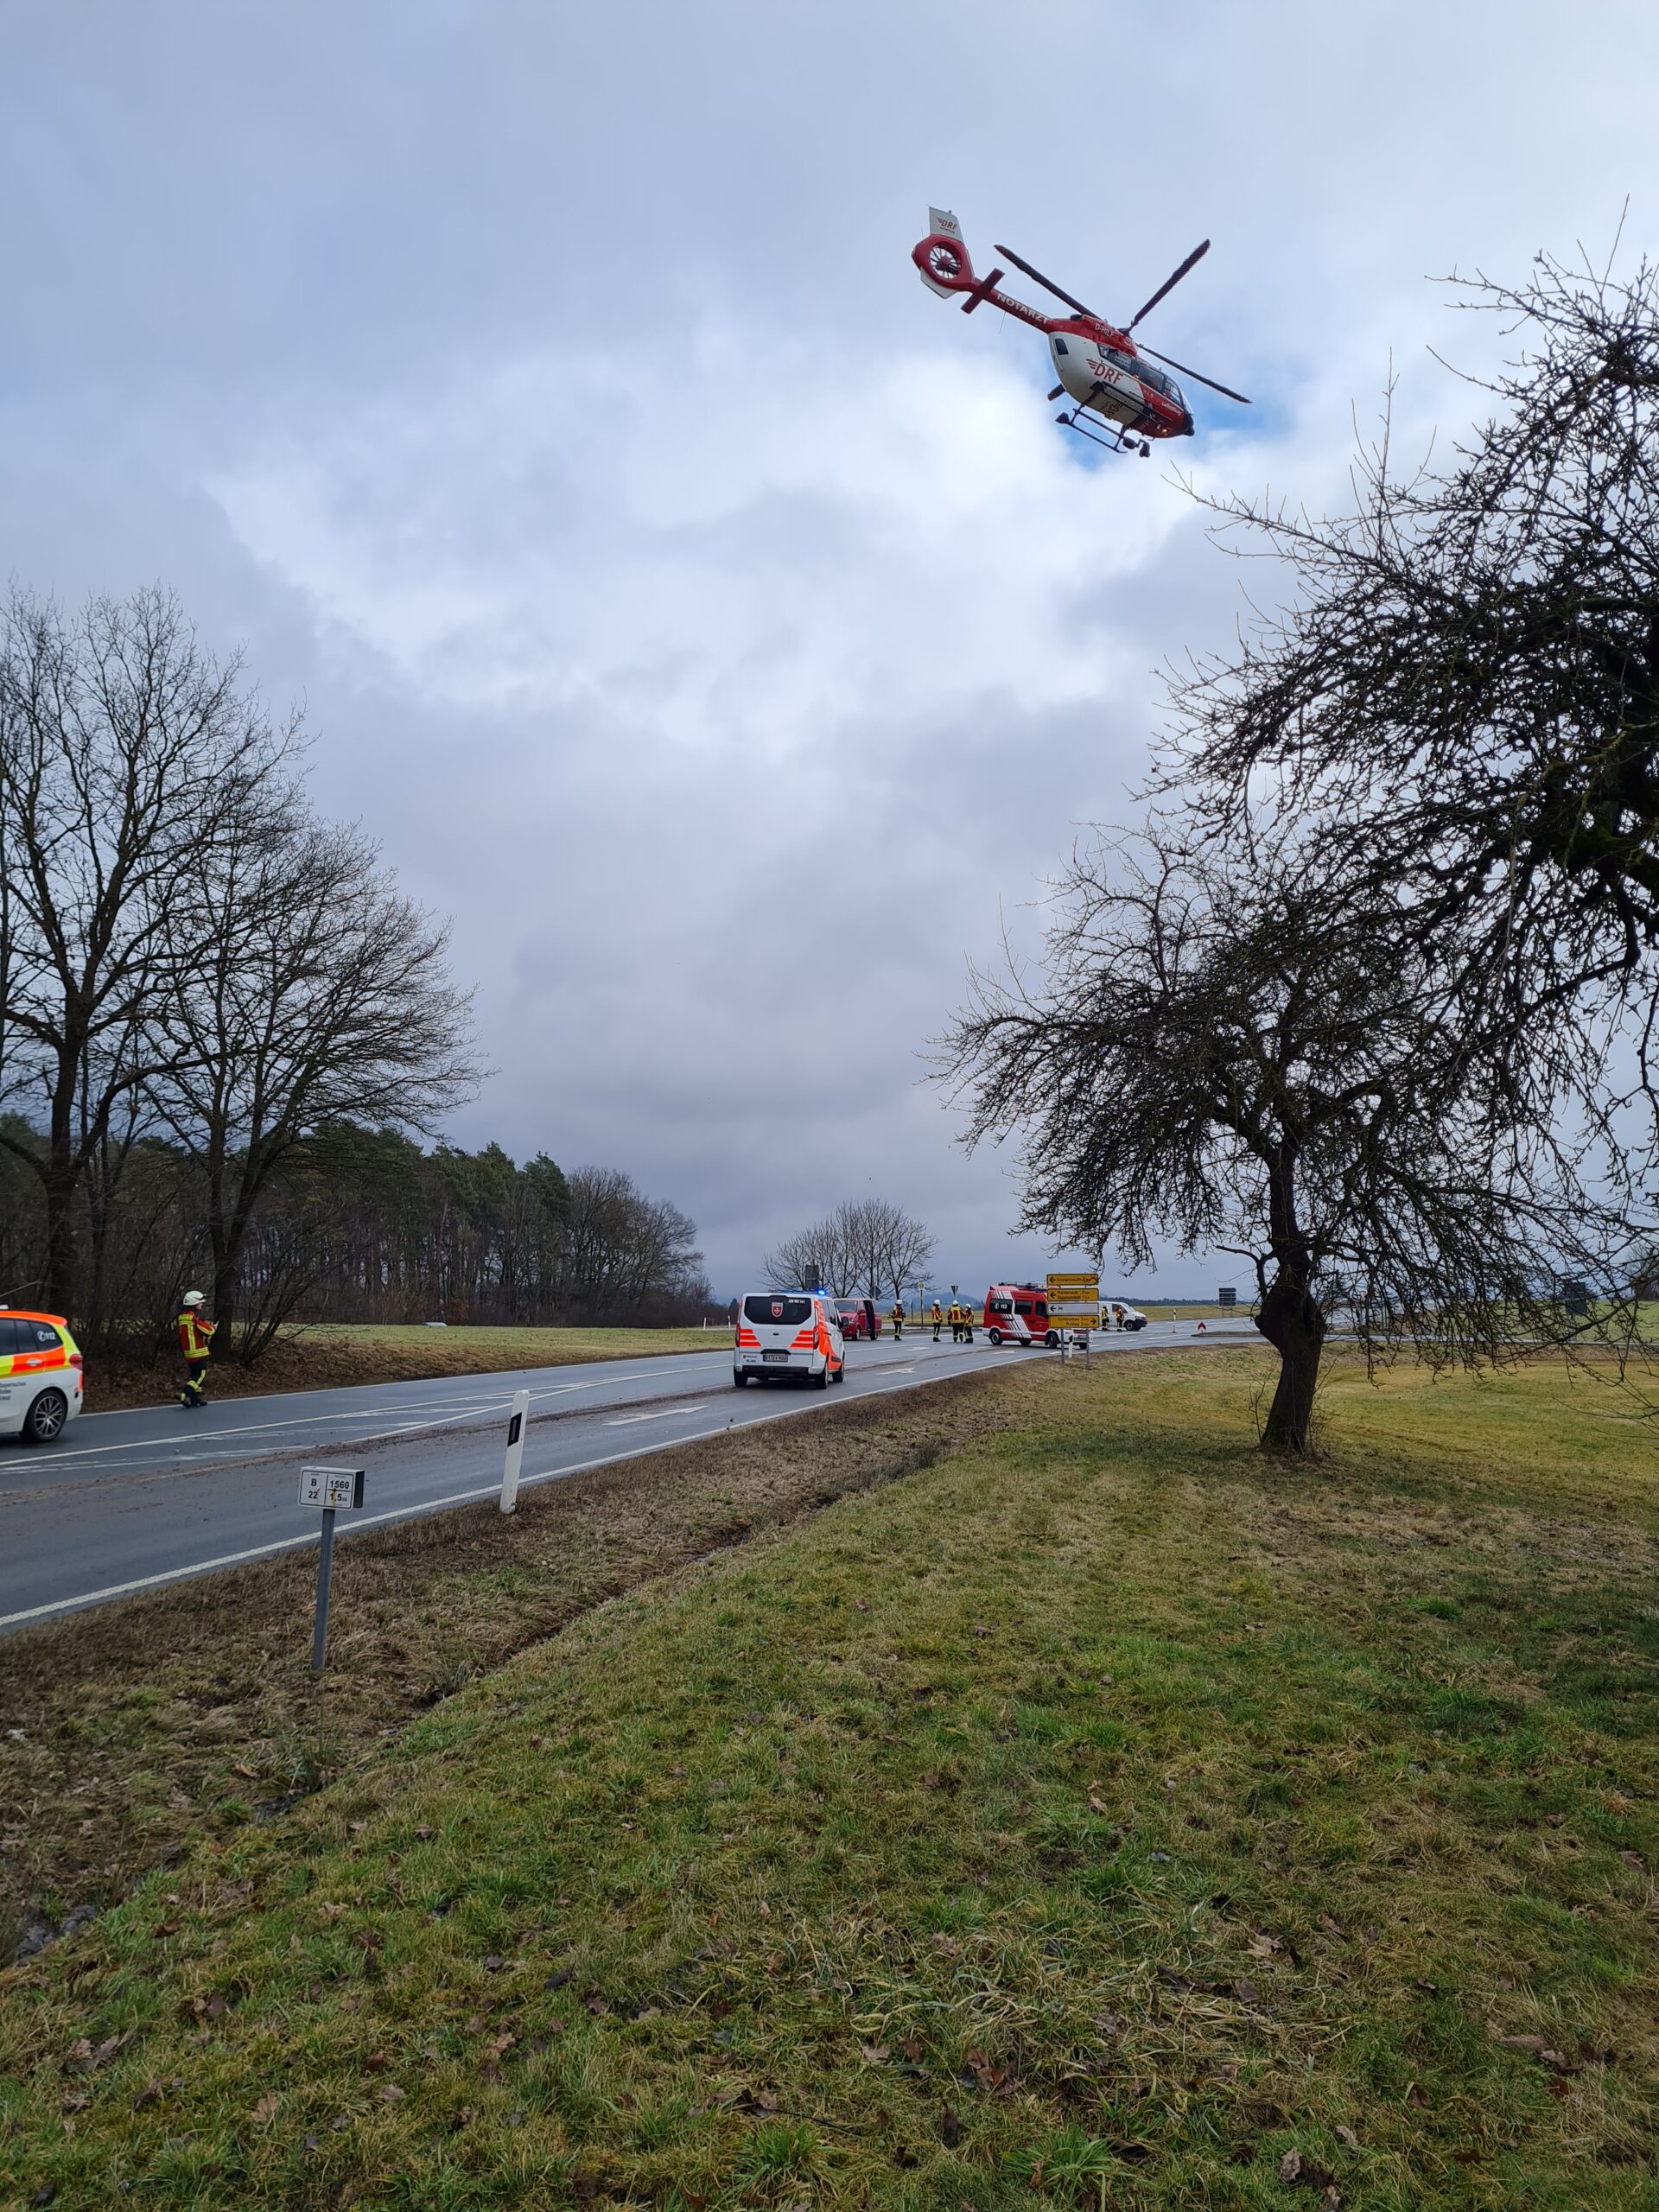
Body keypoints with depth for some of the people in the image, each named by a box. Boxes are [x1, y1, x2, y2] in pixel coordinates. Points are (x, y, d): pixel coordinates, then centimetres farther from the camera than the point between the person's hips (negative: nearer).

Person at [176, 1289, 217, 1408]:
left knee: (195, 1374, 15)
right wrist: (214, 1327, 9)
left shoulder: (182, 1316, 11)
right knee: (201, 1375, -4)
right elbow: (208, 1330, -14)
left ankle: (196, 1398, 15)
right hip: (198, 1350, -9)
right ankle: (184, 1394, -14)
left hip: (187, 1350, 9)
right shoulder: (195, 1316, -15)